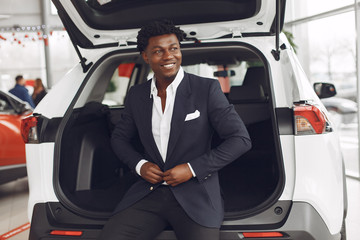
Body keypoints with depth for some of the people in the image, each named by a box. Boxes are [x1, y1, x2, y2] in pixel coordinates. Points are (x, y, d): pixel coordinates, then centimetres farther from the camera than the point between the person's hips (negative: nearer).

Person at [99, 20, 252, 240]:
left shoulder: (207, 89, -3)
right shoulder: (137, 95, 9)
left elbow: (241, 139, -5)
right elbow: (120, 138, 23)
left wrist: (192, 169, -11)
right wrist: (139, 165, 2)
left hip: (196, 196, -2)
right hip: (149, 193, 3)